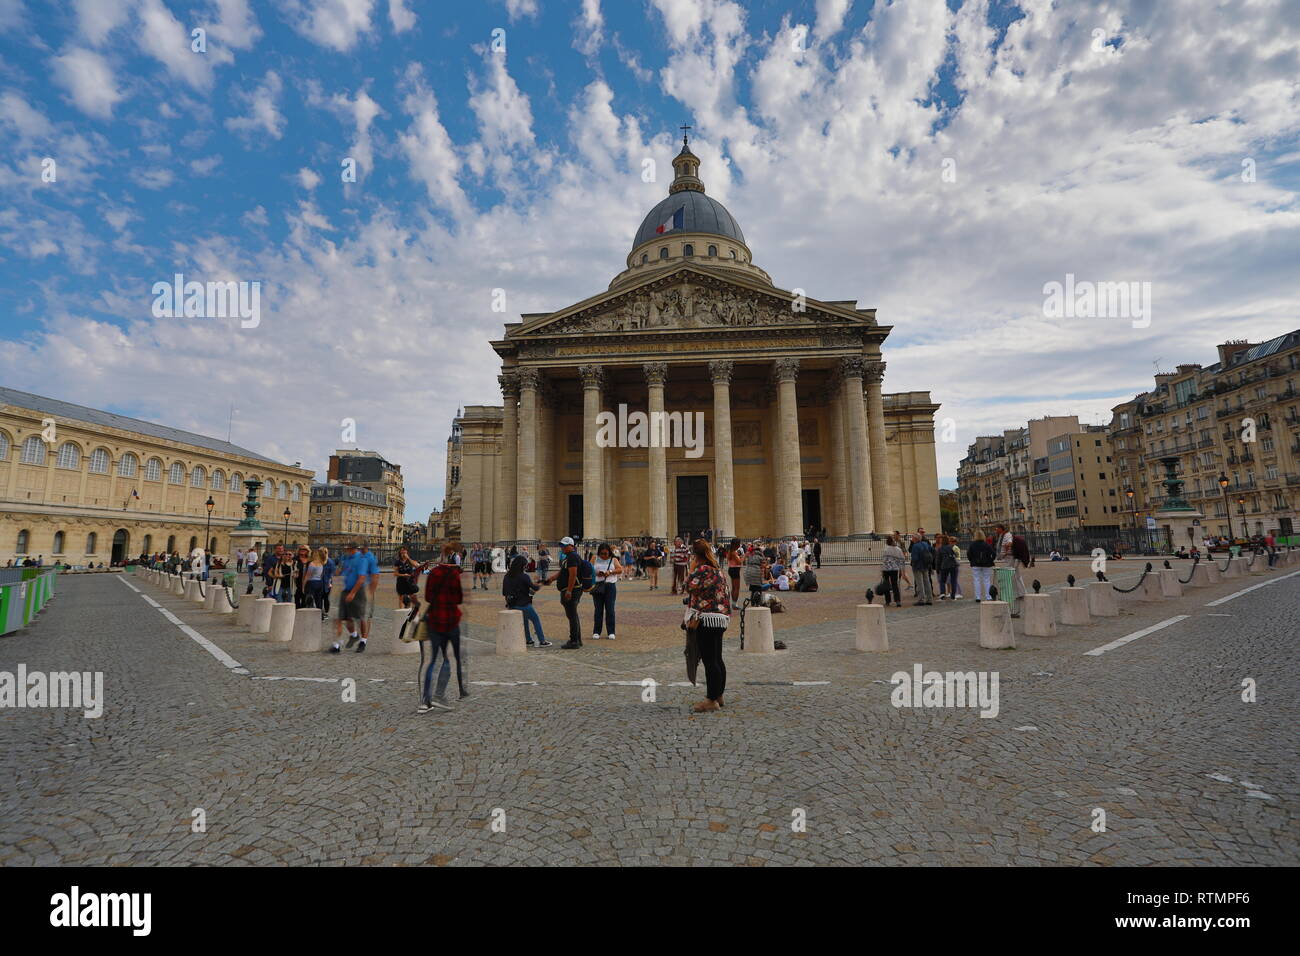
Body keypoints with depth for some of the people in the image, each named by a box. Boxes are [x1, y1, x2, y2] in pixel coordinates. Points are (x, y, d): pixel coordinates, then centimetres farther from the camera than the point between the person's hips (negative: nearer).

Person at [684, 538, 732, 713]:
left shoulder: (702, 569, -15)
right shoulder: (716, 568, 15)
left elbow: (688, 587, -17)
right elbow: (726, 592, 19)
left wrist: (691, 569, -5)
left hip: (707, 619, -10)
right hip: (720, 618, 10)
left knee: (709, 661, -5)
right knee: (717, 659, 15)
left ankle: (711, 700, 0)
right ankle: (719, 695, 24)